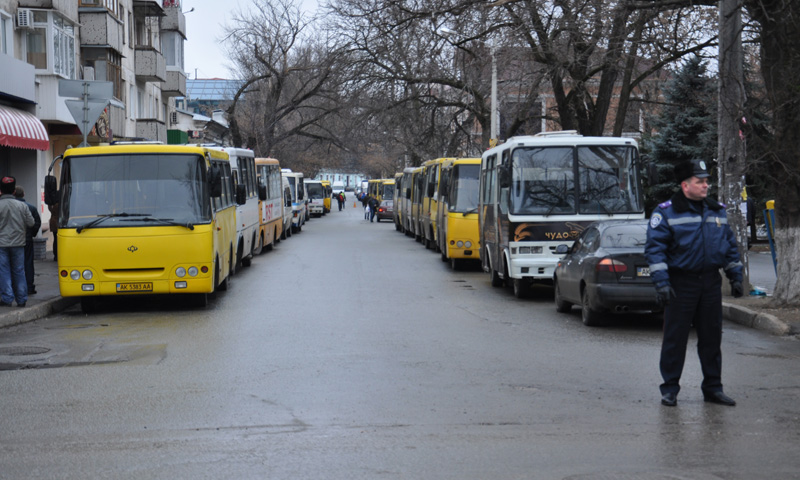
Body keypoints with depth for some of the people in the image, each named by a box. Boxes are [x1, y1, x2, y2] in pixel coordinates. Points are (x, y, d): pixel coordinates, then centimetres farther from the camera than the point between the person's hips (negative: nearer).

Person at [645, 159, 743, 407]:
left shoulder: (717, 211, 12)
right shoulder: (666, 212, -5)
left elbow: (730, 245, 19)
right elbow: (654, 248, -10)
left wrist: (735, 277, 14)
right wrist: (661, 282, -18)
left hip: (711, 283, 5)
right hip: (680, 283, -5)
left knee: (712, 337, 8)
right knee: (675, 338, 0)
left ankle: (712, 387, 18)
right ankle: (669, 389, 9)